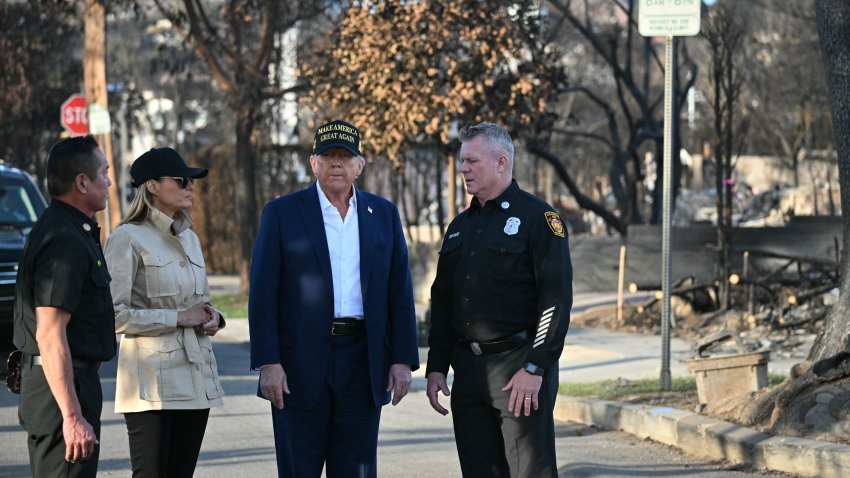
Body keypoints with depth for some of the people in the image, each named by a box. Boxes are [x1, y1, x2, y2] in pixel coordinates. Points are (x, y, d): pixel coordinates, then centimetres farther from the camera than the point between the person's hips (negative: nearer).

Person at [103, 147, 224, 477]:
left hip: (196, 375, 7)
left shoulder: (190, 238, 16)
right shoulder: (128, 238, -8)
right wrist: (178, 318, -13)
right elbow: (115, 314, -14)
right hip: (153, 379, -7)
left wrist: (211, 317, 3)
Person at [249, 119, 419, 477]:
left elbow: (400, 292, 9)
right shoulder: (282, 213, 1)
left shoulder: (383, 214, 10)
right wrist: (268, 363, -11)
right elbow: (263, 294, -3)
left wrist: (403, 359, 1)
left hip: (362, 364, 2)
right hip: (300, 364, -2)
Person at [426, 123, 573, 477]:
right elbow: (442, 301, 20)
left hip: (520, 370, -7)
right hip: (468, 370, 7)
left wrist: (535, 369, -17)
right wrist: (436, 368, 11)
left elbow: (557, 298, -12)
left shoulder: (537, 218, -5)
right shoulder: (460, 227, 17)